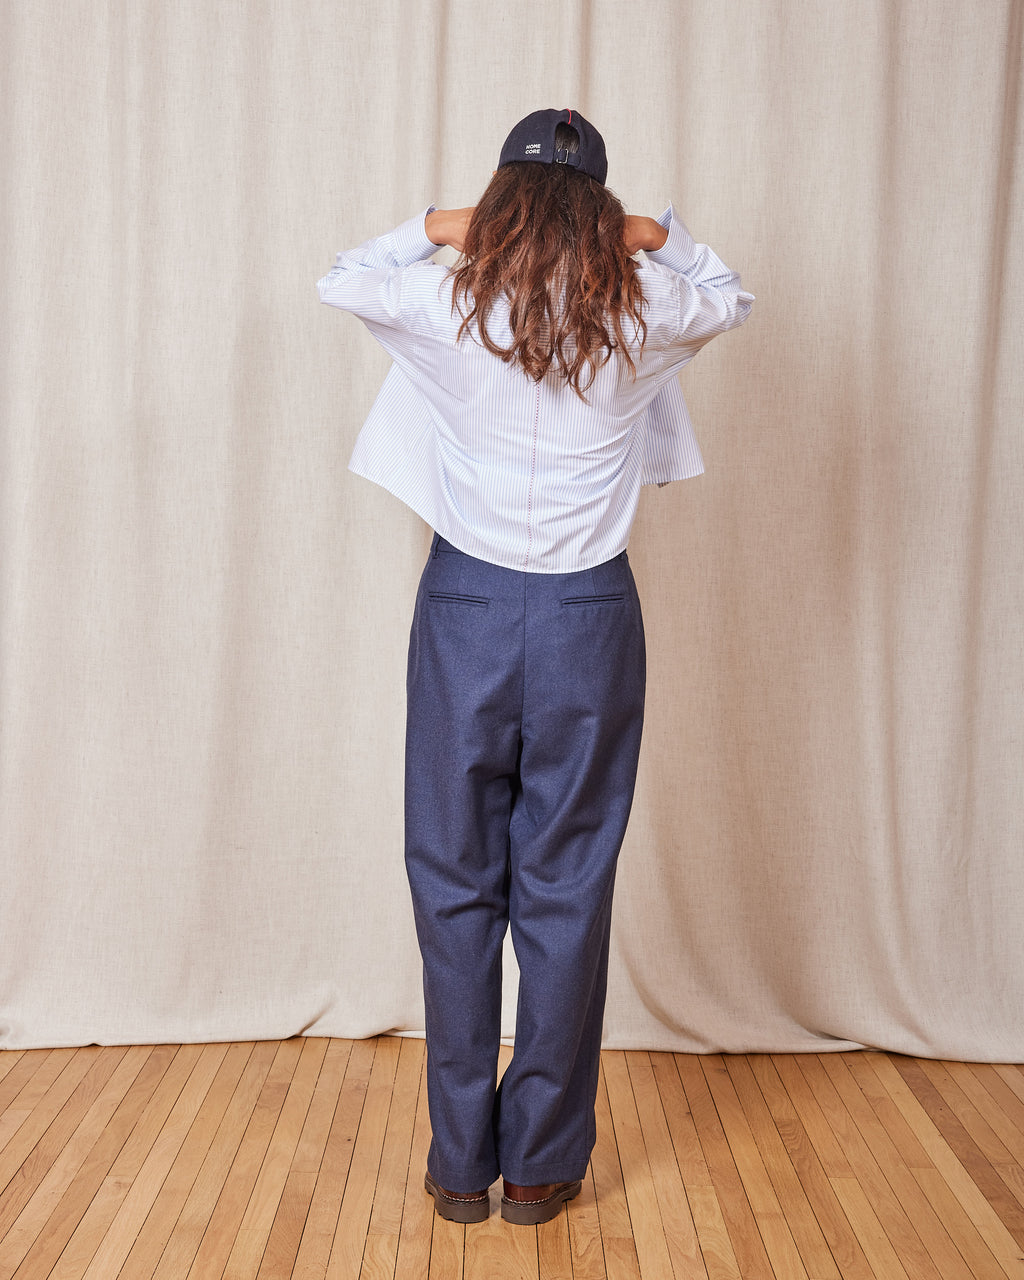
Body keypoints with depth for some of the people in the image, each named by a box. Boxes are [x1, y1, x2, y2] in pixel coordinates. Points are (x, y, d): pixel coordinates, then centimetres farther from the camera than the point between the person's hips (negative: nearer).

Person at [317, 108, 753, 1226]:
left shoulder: (449, 305, -7)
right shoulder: (645, 312, -4)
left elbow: (336, 281, 15)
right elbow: (731, 296, 20)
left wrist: (431, 228, 17)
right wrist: (658, 235, 19)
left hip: (465, 608, 0)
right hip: (589, 619, 1)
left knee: (454, 886, 10)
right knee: (566, 892, 9)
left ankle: (460, 1167, 20)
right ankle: (540, 1169, 20)